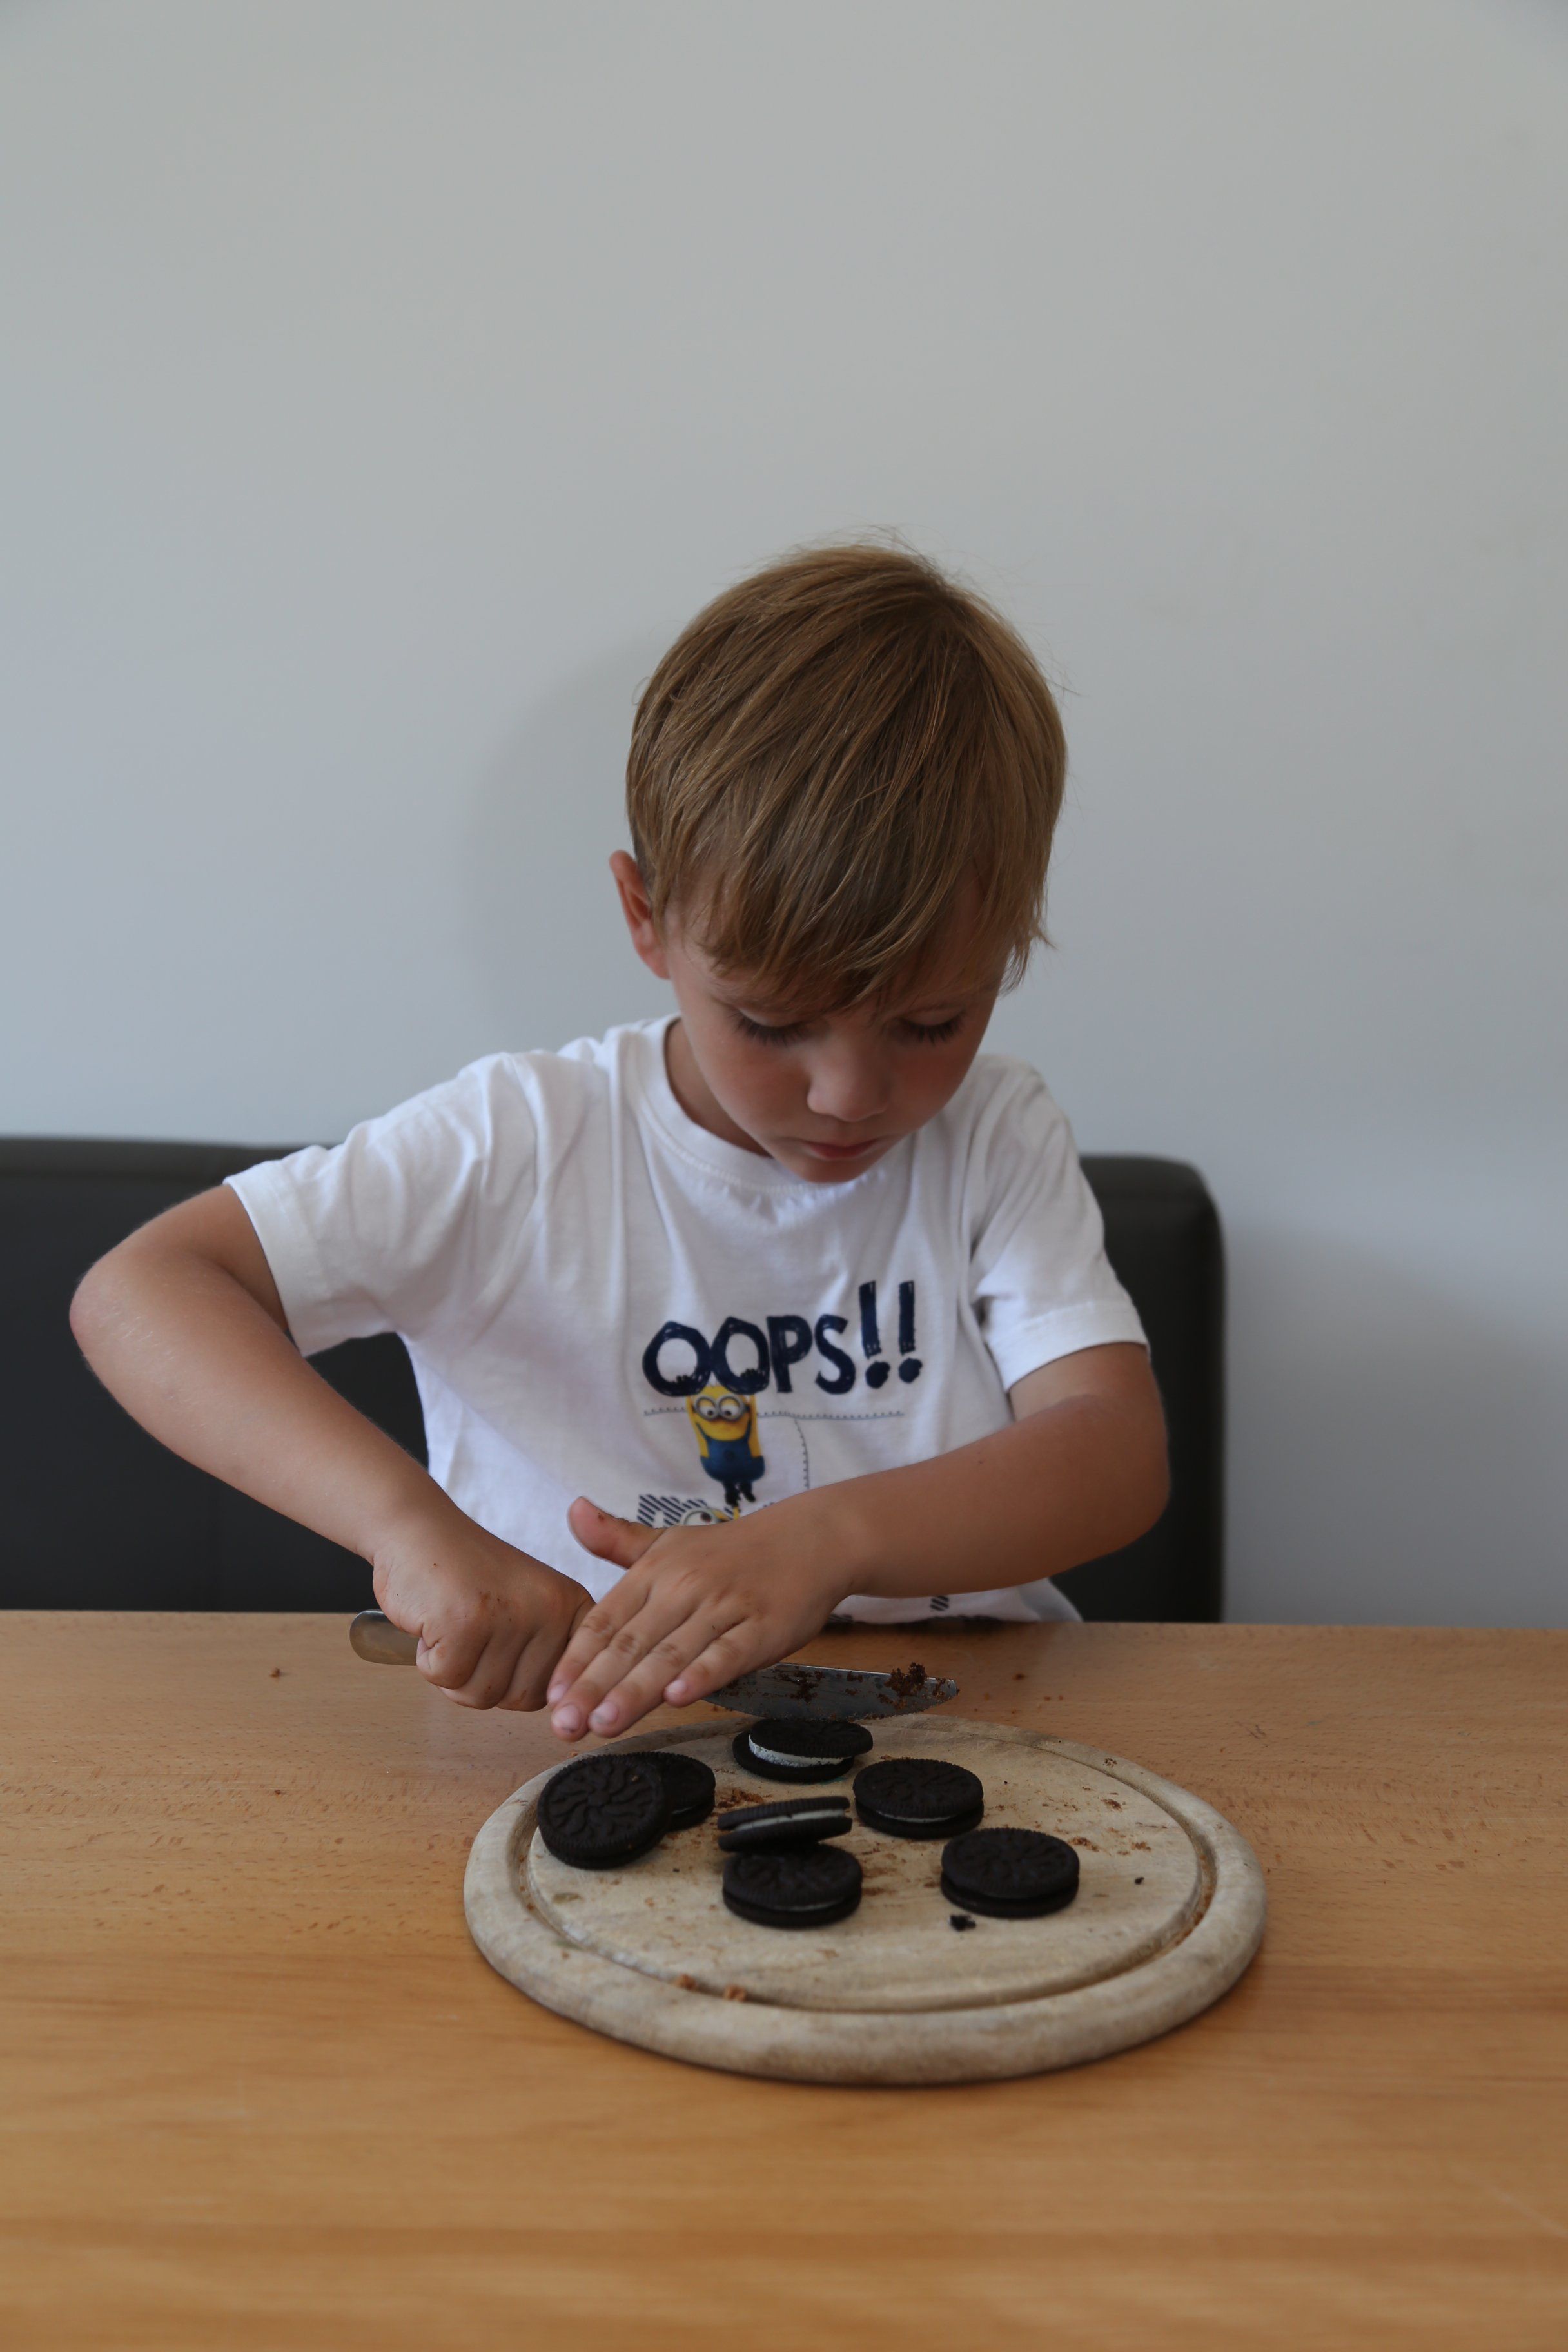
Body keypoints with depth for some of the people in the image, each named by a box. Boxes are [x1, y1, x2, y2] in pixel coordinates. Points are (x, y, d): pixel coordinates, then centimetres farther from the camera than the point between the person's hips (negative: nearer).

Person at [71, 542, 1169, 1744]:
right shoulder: (523, 1143, -8)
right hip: (568, 1766, 0)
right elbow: (139, 1291, -14)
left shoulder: (996, 1140, -2)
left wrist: (830, 1539, -30)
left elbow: (1118, 1453, -13)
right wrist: (408, 1521, -29)